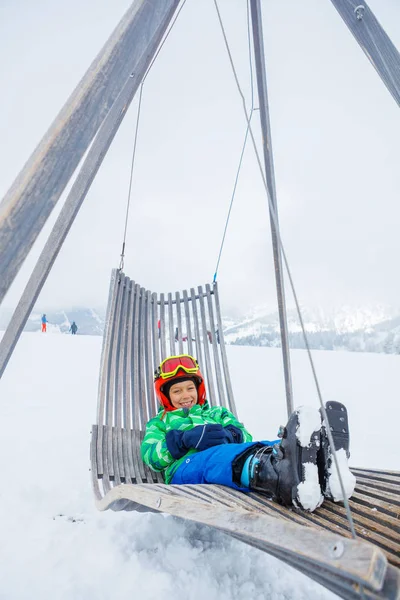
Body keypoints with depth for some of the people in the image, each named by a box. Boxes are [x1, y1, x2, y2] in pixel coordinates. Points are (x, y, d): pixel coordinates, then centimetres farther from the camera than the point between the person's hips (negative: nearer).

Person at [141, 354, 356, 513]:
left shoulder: (217, 413, 36)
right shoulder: (159, 423, 31)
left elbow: (246, 437, 17)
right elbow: (151, 456, 9)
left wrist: (230, 434, -7)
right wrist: (186, 438, -7)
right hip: (187, 466, -3)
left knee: (262, 448, -31)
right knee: (218, 456, -40)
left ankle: (324, 467, -61)